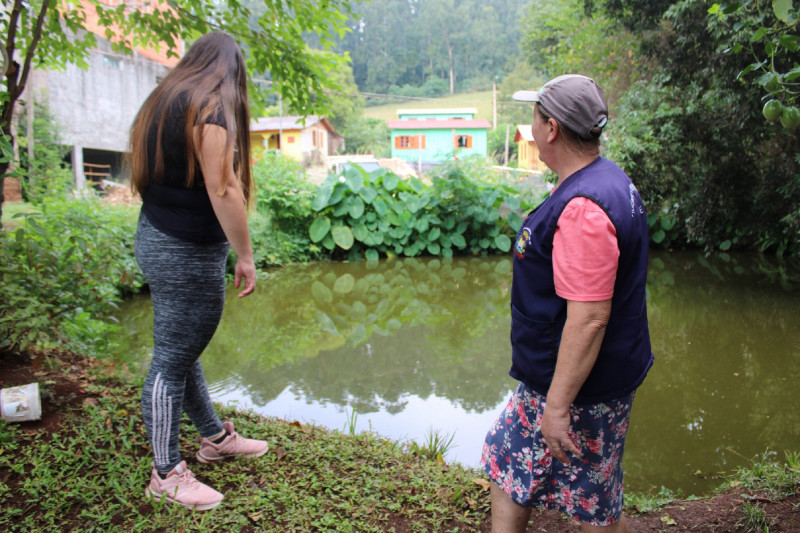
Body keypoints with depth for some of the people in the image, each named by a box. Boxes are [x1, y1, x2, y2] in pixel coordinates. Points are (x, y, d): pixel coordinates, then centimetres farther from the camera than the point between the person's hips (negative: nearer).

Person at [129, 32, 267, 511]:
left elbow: (149, 176, 16)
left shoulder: (164, 102, 14)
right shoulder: (212, 107, -13)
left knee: (181, 349, 18)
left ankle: (215, 437, 36)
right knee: (173, 361, 0)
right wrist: (245, 255, -16)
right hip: (187, 254, -10)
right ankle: (166, 474, 15)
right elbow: (222, 189, -21)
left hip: (157, 238, 10)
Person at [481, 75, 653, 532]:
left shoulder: (582, 209, -28)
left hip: (581, 388, -10)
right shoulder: (608, 181, 7)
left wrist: (558, 406, -24)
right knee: (508, 464, 22)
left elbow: (589, 319, -31)